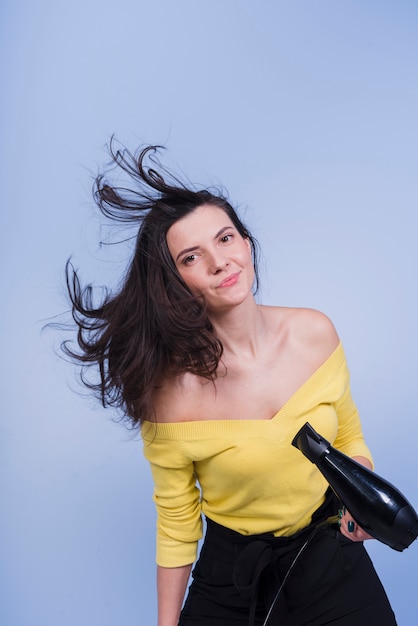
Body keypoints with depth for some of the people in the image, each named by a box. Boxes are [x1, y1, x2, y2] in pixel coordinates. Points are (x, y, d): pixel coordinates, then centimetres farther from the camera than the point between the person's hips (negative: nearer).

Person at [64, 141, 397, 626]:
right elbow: (176, 523, -8)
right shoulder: (170, 388, -22)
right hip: (231, 583, -2)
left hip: (333, 557, 3)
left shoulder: (316, 333, -12)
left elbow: (349, 438, 4)